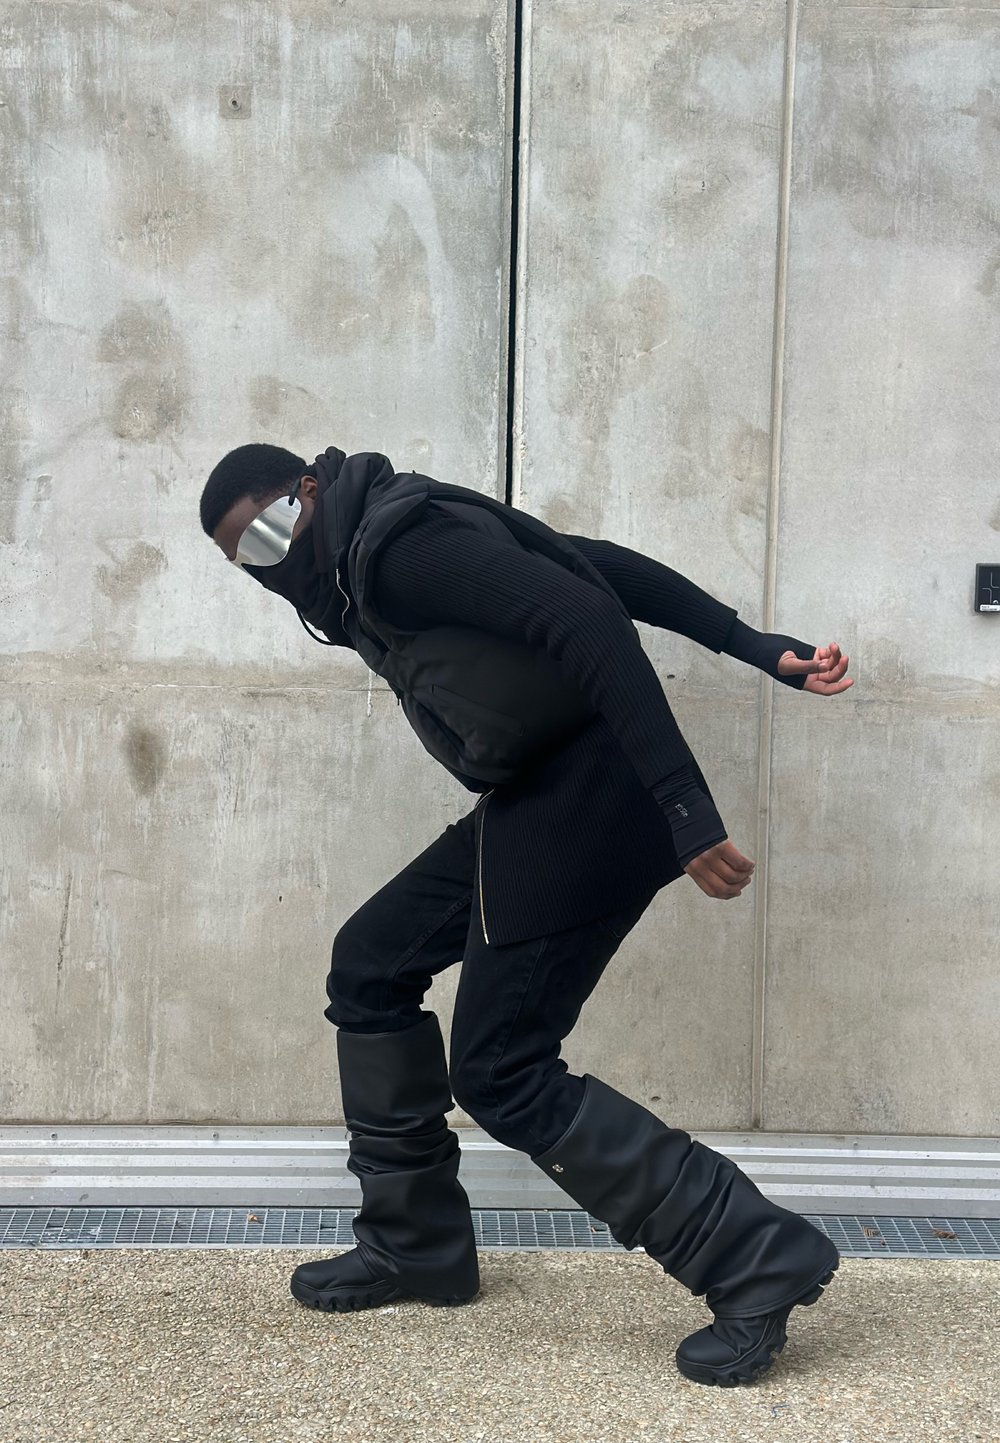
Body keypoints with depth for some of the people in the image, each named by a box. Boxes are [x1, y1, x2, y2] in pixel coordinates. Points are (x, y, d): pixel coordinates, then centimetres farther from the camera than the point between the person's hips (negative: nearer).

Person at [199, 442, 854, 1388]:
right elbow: (602, 563, 14)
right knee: (370, 966, 15)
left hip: (587, 801, -10)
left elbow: (590, 623, -26)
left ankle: (756, 1258, -3)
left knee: (501, 1075, -7)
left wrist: (685, 813, -31)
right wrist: (765, 653, 10)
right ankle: (414, 1245, 25)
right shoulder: (373, 556, 16)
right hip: (534, 804, 10)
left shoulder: (398, 544, -14)